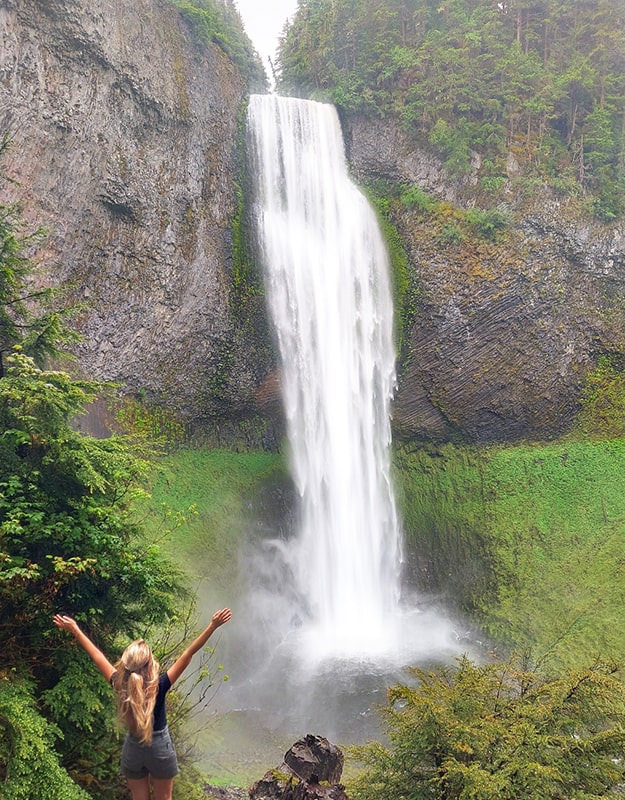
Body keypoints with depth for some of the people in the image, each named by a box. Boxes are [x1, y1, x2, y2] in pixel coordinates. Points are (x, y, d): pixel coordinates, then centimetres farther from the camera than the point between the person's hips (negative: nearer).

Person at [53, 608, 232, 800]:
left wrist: (74, 630, 0)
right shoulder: (159, 687, -26)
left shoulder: (121, 686, -19)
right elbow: (189, 653, -30)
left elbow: (96, 655, -10)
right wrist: (213, 626, -32)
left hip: (133, 750, 2)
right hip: (160, 750, -2)